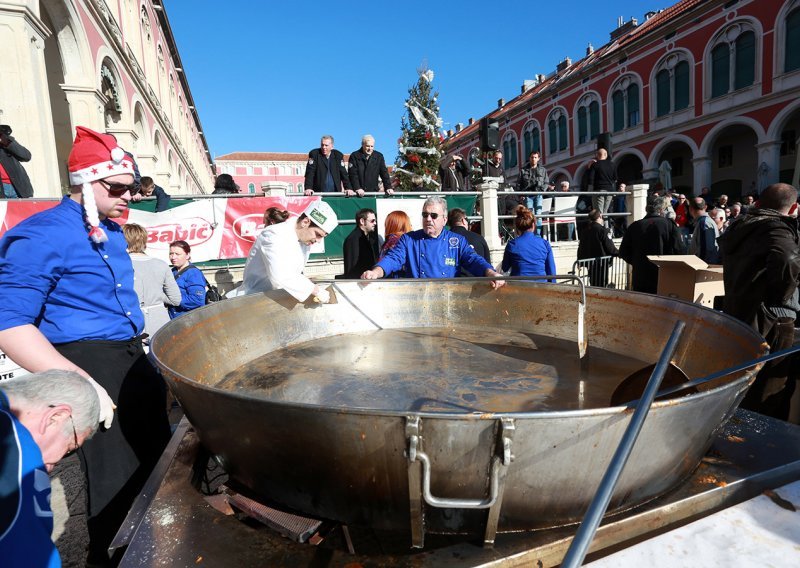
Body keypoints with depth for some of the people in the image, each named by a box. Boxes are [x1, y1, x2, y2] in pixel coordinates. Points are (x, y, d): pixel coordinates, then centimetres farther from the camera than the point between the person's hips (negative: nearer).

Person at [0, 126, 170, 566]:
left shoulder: (111, 231, 11)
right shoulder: (41, 236, -16)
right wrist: (83, 383, -27)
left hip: (131, 357, 9)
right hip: (88, 363, -9)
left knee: (155, 454, 21)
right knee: (116, 477, 2)